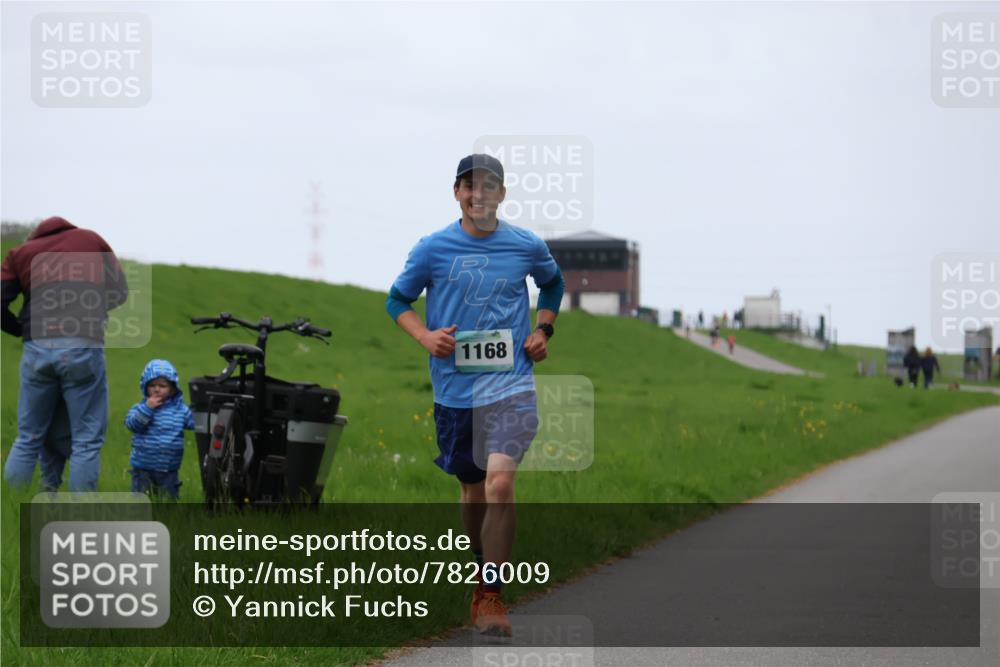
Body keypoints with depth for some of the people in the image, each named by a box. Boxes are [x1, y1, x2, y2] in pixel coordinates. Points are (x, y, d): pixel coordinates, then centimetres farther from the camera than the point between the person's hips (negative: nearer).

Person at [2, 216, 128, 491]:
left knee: (28, 439, 12)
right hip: (84, 347, -2)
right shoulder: (91, 240, 17)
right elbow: (120, 292, 21)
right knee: (86, 440, 2)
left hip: (37, 348, 2)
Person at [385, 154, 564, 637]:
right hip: (454, 386, 2)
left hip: (510, 383, -2)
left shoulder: (527, 247, 2)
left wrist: (543, 329, 9)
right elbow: (397, 299, 11)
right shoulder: (433, 248, -1)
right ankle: (484, 571, 39)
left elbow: (553, 283, 24)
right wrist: (424, 336, -6)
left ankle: (491, 596, -13)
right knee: (471, 488, 15)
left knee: (500, 482, -20)